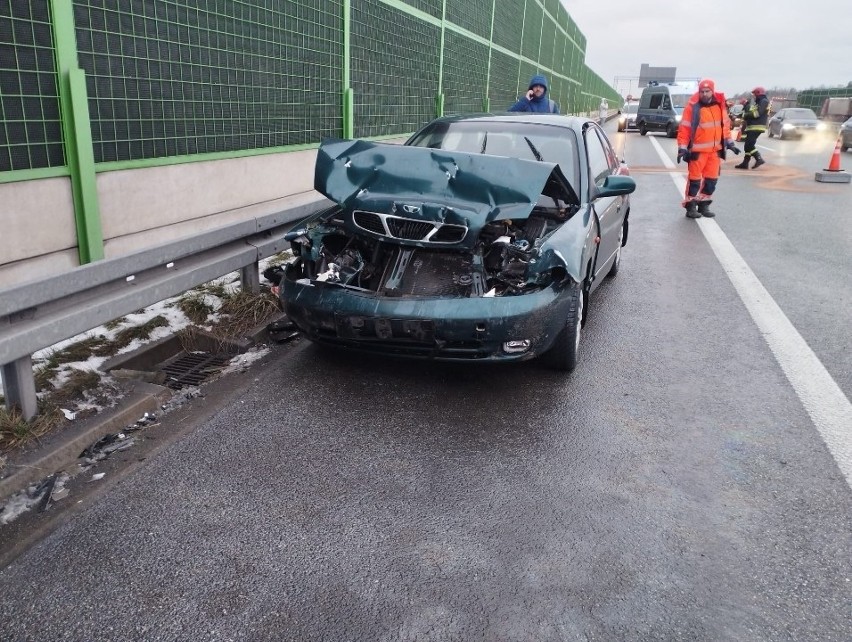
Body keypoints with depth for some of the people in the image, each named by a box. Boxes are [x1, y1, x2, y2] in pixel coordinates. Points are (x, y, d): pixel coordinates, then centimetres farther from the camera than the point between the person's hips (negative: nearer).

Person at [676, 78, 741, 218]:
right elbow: (684, 129, -10)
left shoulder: (719, 105, 7)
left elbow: (725, 124, 17)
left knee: (712, 178, 10)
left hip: (715, 149, 6)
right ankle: (690, 206, 5)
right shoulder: (693, 107, -9)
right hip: (698, 150, -6)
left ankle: (704, 205, 21)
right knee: (695, 179, -3)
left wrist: (729, 142, 16)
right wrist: (682, 148, -15)